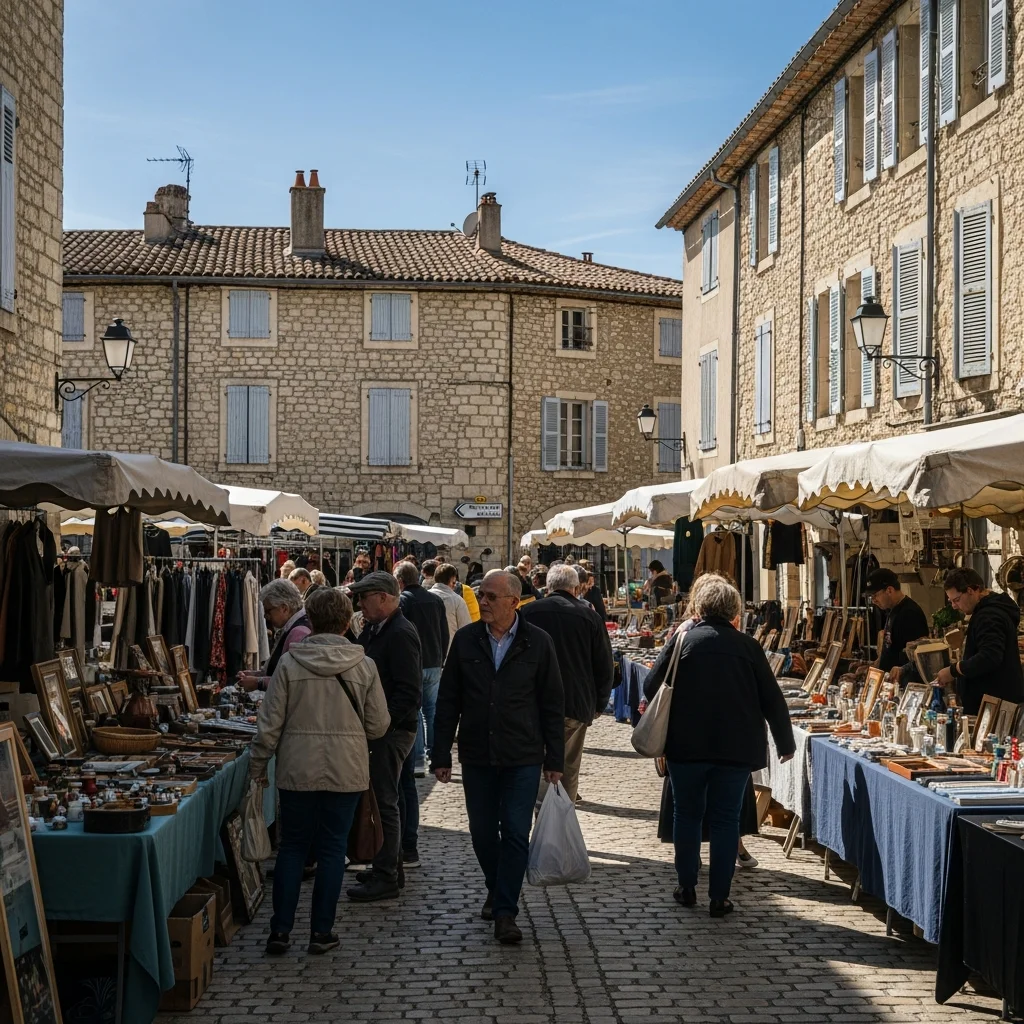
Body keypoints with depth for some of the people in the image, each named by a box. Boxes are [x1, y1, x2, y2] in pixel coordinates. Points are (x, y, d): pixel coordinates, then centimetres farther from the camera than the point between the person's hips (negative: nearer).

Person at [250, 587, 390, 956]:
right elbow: (378, 725, 0)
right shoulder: (363, 665, -5)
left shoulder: (290, 663, -7)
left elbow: (270, 722, -5)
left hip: (298, 770, 0)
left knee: (291, 846, 12)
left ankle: (280, 930, 12)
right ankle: (321, 932, 13)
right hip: (346, 772, 0)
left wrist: (257, 765, 8)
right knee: (332, 849, 9)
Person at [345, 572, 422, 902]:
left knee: (384, 801, -5)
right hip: (380, 728, 10)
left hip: (392, 731, -10)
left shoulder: (401, 634, -18)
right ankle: (390, 865, 29)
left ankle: (386, 878, 2)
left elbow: (408, 692, -22)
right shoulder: (375, 630, 13)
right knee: (385, 799, 18)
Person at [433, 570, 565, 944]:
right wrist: (441, 755, 1)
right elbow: (448, 701, 4)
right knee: (482, 832, 11)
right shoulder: (466, 640, 1)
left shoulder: (537, 642, -4)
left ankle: (506, 912, 4)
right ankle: (496, 889, 35)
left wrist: (554, 760, 0)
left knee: (516, 835, -4)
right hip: (476, 756, 2)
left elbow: (552, 704, 1)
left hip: (522, 759, -2)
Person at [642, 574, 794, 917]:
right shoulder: (748, 646, -2)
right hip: (736, 748, 1)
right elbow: (772, 700, 1)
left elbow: (651, 688, -5)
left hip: (687, 747, 0)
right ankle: (719, 897, 7)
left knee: (688, 814, 15)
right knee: (726, 819, 8)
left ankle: (687, 888, 20)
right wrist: (786, 744, 14)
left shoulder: (683, 640, -5)